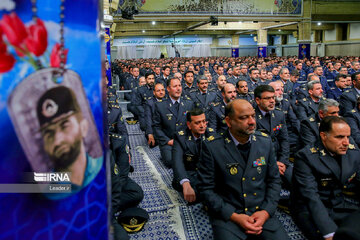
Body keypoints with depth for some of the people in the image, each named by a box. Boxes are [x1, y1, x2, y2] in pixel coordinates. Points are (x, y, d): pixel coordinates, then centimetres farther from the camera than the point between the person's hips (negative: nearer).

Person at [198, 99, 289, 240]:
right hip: (227, 216, -4)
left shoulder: (265, 142, 4)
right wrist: (234, 216, -14)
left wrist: (266, 211, -5)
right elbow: (207, 189, -7)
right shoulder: (212, 147, -10)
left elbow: (274, 180, 9)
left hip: (262, 214, 4)